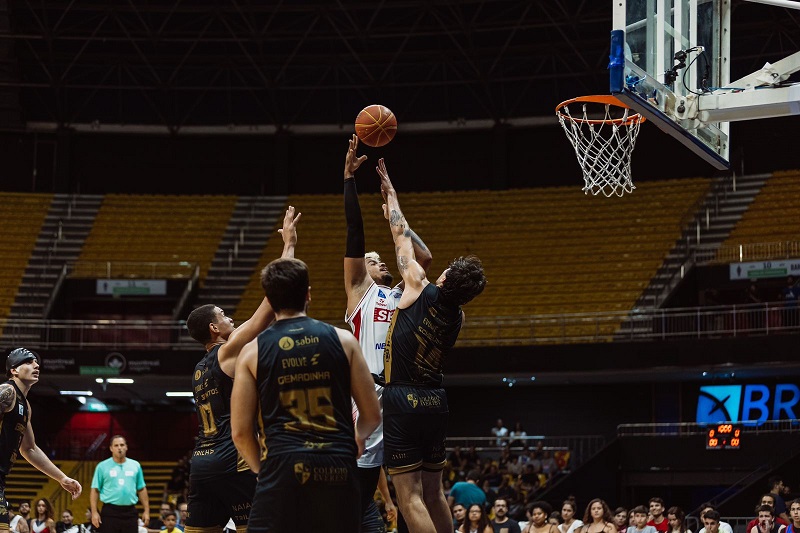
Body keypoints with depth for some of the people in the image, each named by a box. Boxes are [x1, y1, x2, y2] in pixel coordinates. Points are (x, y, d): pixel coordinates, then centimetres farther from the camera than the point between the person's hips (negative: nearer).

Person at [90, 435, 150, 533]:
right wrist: (94, 512, -8)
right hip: (110, 513, -2)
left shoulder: (135, 465, 9)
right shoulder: (102, 466, 1)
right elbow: (95, 490, 0)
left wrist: (146, 511, 7)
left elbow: (142, 490, 12)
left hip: (130, 512, 2)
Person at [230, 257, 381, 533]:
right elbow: (372, 415, 9)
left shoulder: (253, 351, 5)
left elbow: (240, 432, 4)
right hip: (339, 469, 2)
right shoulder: (343, 340, 7)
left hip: (284, 465, -2)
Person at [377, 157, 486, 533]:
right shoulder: (457, 317, 7)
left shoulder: (420, 289, -11)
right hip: (436, 402, 7)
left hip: (402, 400, -7)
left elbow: (403, 237, 3)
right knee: (433, 492, 15)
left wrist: (390, 193, 19)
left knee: (410, 496, -9)